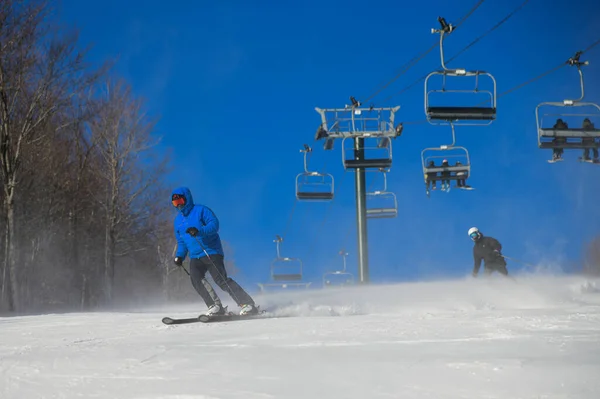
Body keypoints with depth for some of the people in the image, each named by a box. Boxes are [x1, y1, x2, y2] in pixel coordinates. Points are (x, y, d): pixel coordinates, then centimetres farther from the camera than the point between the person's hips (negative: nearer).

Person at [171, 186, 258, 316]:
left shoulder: (200, 210, -2)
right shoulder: (178, 220, 18)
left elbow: (214, 224, -15)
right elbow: (181, 242, 25)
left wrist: (199, 231, -31)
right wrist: (179, 256, 9)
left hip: (212, 252, -6)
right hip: (195, 257, 6)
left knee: (221, 280, -17)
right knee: (195, 277, -20)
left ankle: (248, 304, -13)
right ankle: (216, 306, -18)